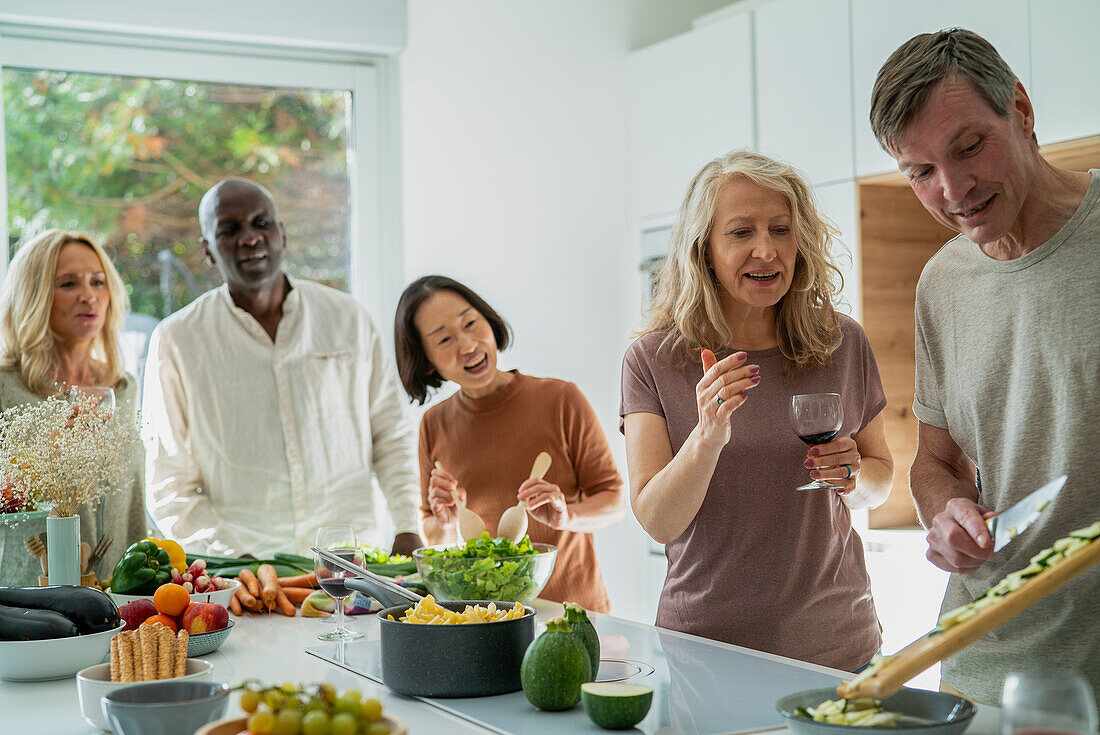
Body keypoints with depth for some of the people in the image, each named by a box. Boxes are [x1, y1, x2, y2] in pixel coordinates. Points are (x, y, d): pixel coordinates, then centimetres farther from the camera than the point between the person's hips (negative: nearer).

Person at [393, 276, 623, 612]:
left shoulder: (560, 400, -5)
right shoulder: (434, 426, 5)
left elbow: (614, 501, 1)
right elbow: (435, 542, 15)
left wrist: (567, 516, -19)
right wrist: (445, 524, -7)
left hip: (573, 610, -3)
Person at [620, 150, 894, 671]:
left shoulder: (843, 345, -1)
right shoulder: (652, 362, -7)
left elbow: (881, 470, 13)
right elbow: (657, 523, -13)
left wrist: (855, 478, -10)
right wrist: (707, 438, -30)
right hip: (707, 643, -2)